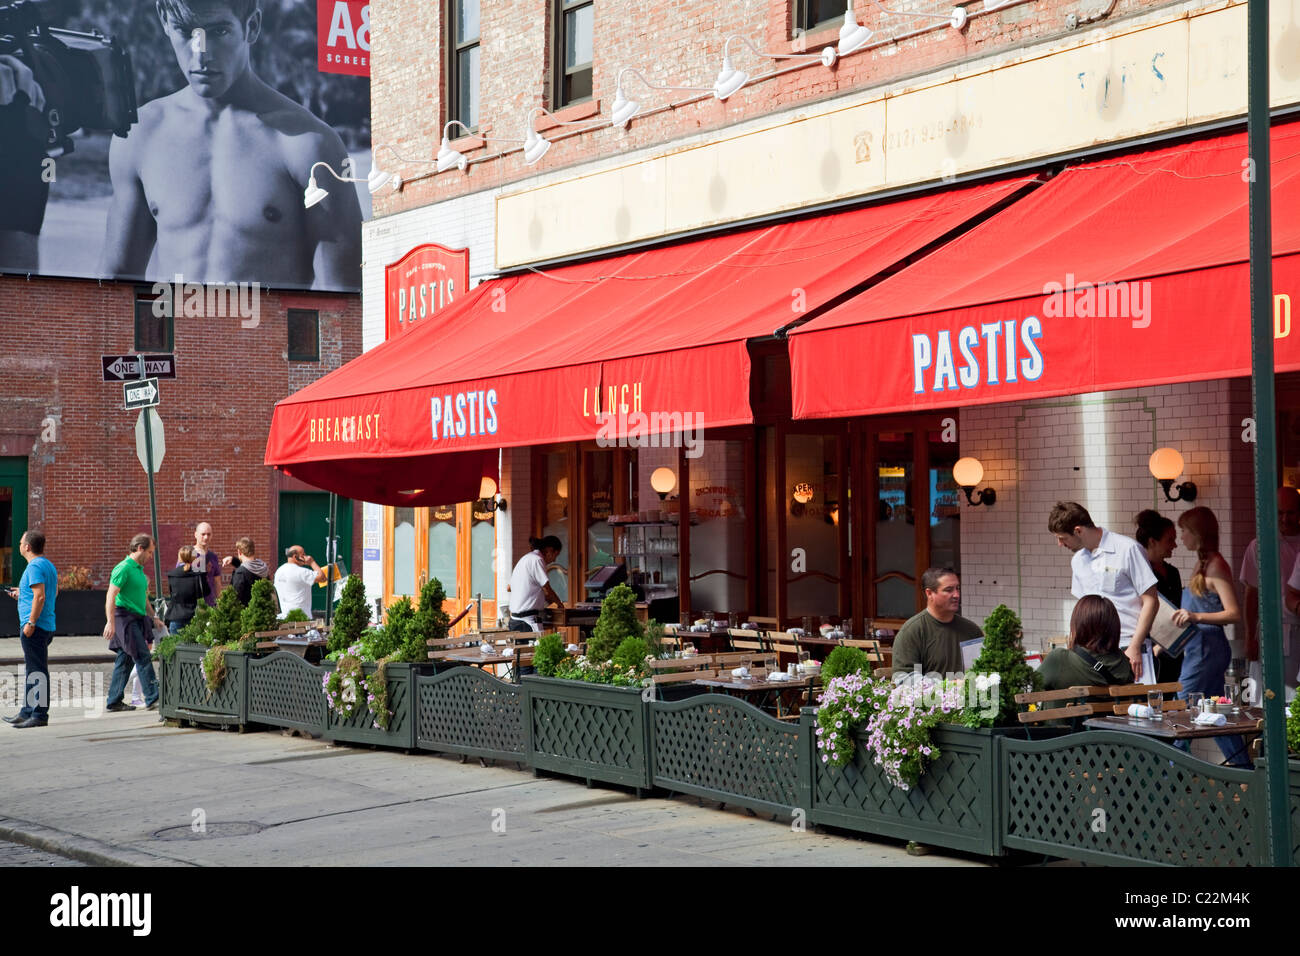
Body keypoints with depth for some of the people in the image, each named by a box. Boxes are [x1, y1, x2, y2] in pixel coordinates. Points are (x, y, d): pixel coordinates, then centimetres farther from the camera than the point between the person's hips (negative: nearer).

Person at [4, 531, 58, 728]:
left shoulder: (35, 566, -14)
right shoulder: (48, 565, 16)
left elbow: (40, 596, -22)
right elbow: (54, 593, 24)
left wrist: (31, 623, -21)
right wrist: (23, 592, 28)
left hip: (36, 627, -10)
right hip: (47, 627, 10)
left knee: (37, 672, -8)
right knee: (32, 670, 16)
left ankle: (39, 715, -6)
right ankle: (28, 712, 22)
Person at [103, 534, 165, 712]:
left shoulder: (139, 569, 18)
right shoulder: (123, 568, -12)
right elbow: (111, 596, -18)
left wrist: (153, 618, 28)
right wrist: (110, 622, -24)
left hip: (137, 619, 9)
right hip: (126, 617, -9)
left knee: (125, 660, 10)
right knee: (143, 657, -11)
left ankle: (114, 701, 14)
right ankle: (152, 699, -11)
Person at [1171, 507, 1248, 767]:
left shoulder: (1216, 566, -13)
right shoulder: (1203, 564, 15)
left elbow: (1233, 613, -19)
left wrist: (1196, 617, -30)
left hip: (1207, 648, -10)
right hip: (1199, 649, 10)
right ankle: (1244, 769, 17)